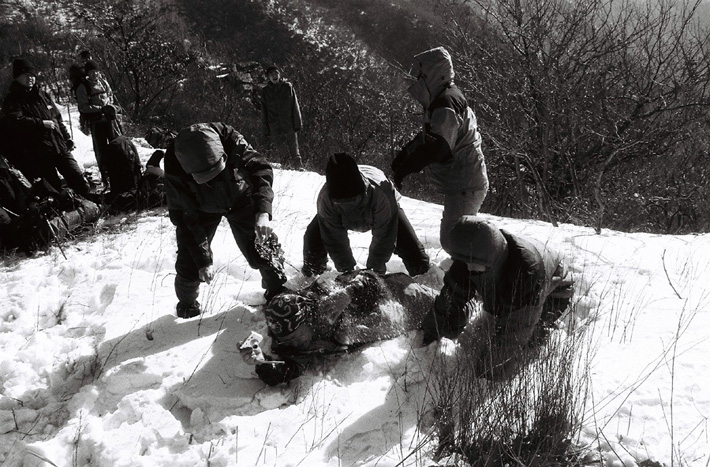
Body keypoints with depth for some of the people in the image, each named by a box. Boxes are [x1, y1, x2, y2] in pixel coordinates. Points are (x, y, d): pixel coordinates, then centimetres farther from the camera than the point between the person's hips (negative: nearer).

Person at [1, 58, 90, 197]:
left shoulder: (43, 95, 16)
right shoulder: (11, 100, -1)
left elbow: (58, 119, 21)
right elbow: (16, 121, -19)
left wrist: (67, 138, 14)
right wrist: (41, 124, -20)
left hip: (60, 147, 5)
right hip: (38, 153, -5)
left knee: (79, 180, 4)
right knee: (55, 187, -3)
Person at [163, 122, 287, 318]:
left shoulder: (230, 140, -38)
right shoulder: (174, 171, -35)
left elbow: (260, 168, -32)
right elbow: (185, 219, -26)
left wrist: (262, 212, -48)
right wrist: (203, 260, -27)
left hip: (240, 198, 1)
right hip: (202, 209, 0)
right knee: (189, 263, -4)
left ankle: (277, 291, 29)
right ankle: (187, 306, 29)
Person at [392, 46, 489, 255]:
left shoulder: (445, 105, -21)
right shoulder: (447, 97, 13)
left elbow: (438, 146, -32)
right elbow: (429, 135, 21)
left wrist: (406, 166, -28)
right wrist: (406, 152, 12)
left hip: (464, 186, -11)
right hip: (465, 182, 11)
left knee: (451, 239, -9)